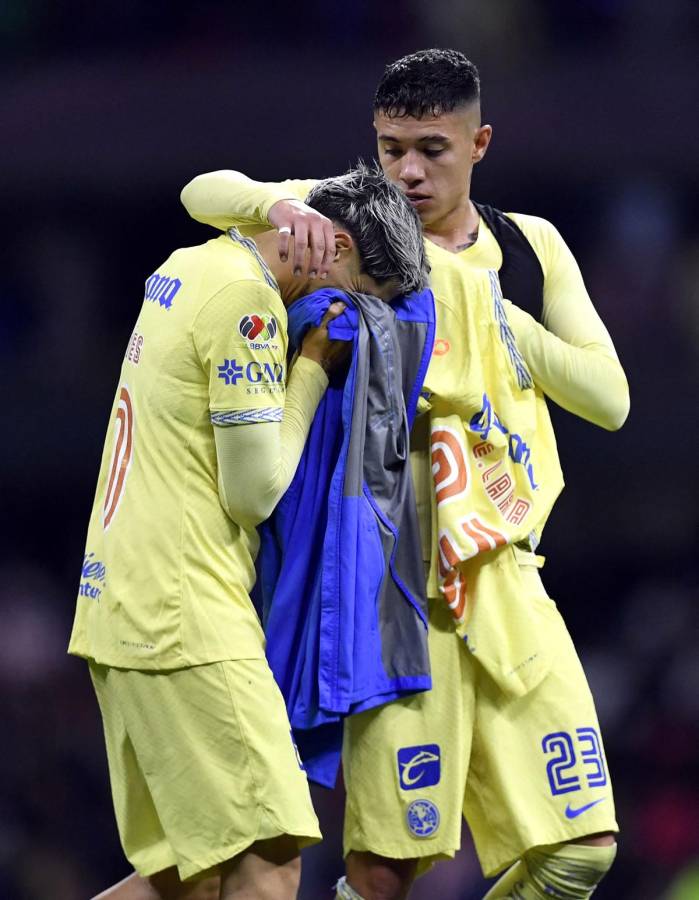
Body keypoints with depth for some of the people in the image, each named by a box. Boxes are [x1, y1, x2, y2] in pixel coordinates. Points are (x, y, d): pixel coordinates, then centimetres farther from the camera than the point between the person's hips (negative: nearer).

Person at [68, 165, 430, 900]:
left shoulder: (186, 268, 16)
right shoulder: (246, 298, -13)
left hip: (121, 602, 10)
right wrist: (314, 365, -1)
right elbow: (255, 492, -12)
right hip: (185, 617, -10)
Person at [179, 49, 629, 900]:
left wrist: (483, 303, -7)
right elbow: (205, 192, -9)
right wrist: (281, 204, -30)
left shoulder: (531, 247, 10)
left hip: (508, 572, 4)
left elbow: (609, 399, 3)